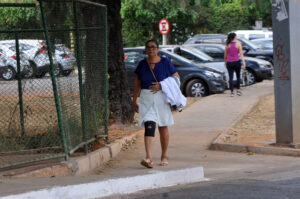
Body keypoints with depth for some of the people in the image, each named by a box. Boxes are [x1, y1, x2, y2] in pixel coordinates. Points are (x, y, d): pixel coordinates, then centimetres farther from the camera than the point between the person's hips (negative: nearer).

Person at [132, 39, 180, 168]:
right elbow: (137, 84, 14)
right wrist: (134, 101, 14)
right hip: (146, 99, 1)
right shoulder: (142, 64, 6)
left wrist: (162, 86, -12)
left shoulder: (165, 62, -1)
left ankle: (164, 156, 27)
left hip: (161, 98, 0)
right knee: (149, 127, -15)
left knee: (163, 128, 10)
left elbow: (176, 78, 1)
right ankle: (149, 158, -25)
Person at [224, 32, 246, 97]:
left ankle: (232, 92, -2)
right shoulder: (238, 44, -4)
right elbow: (241, 54, -10)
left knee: (231, 77, 4)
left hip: (229, 62, 2)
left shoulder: (227, 45, 4)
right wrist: (243, 62, -12)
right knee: (238, 76, 16)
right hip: (236, 62, -2)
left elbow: (225, 55, 10)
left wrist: (225, 62, 24)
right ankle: (238, 90, 10)